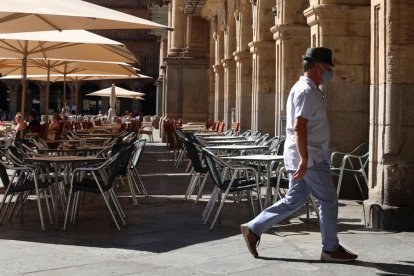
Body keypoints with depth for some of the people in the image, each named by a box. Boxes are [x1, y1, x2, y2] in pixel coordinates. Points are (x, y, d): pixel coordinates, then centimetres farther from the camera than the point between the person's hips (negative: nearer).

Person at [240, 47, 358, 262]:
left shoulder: (308, 90, 17)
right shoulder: (306, 91, -15)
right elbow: (299, 128, -24)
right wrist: (304, 160, -27)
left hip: (306, 157, 10)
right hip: (309, 158, -10)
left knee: (294, 200, 13)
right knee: (328, 201, 0)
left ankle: (253, 229, 14)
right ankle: (331, 249, 11)